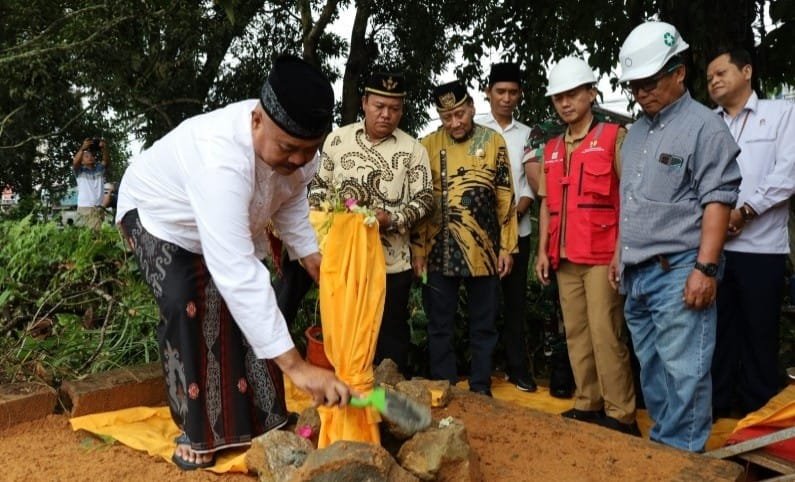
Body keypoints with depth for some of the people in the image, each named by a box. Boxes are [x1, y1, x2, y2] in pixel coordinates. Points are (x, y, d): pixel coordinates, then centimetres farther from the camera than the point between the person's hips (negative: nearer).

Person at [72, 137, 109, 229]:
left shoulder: (100, 169, 17)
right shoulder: (80, 171, 10)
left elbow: (107, 161, -2)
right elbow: (75, 162, -11)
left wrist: (104, 148, -23)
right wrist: (83, 148, -27)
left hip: (98, 209, 2)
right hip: (84, 208, -2)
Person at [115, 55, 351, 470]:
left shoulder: (296, 144, -24)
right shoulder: (221, 158, -48)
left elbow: (291, 198, 0)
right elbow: (235, 271, -54)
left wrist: (308, 253, -14)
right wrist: (294, 364, -55)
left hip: (230, 218, 6)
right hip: (160, 213, -6)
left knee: (248, 305, -1)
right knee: (186, 304, -25)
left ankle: (259, 419, 14)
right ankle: (197, 432, -8)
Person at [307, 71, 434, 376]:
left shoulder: (412, 150, -2)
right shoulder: (337, 139, 3)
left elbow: (424, 199, -4)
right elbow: (319, 185, 11)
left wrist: (389, 218, -19)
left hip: (391, 261, -1)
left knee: (391, 331, 10)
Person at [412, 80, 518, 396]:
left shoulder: (493, 141, 2)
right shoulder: (428, 144, 3)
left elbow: (506, 198, 2)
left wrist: (507, 246, -2)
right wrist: (417, 247, -2)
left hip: (483, 250, 0)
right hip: (439, 252, 0)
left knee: (483, 325, 10)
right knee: (440, 325, 8)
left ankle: (480, 389, 23)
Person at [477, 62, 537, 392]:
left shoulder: (527, 134, 10)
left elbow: (530, 183, 7)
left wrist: (517, 211, -10)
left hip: (518, 229, 2)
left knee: (515, 300, 7)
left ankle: (518, 367, 16)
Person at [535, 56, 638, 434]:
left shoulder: (614, 137, -1)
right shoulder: (552, 149, 16)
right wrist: (543, 250, 11)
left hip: (602, 255, -6)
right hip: (565, 257, 6)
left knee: (604, 334, -7)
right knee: (576, 334, 9)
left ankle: (620, 414, 2)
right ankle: (587, 404, 20)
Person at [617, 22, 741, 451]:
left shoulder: (704, 126, -7)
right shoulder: (637, 131, 16)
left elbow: (717, 200, -13)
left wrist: (705, 267, -19)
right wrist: (620, 255, 19)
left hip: (679, 272, -8)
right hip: (638, 273, 8)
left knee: (683, 372, -2)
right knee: (650, 368, 15)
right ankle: (660, 442, 28)